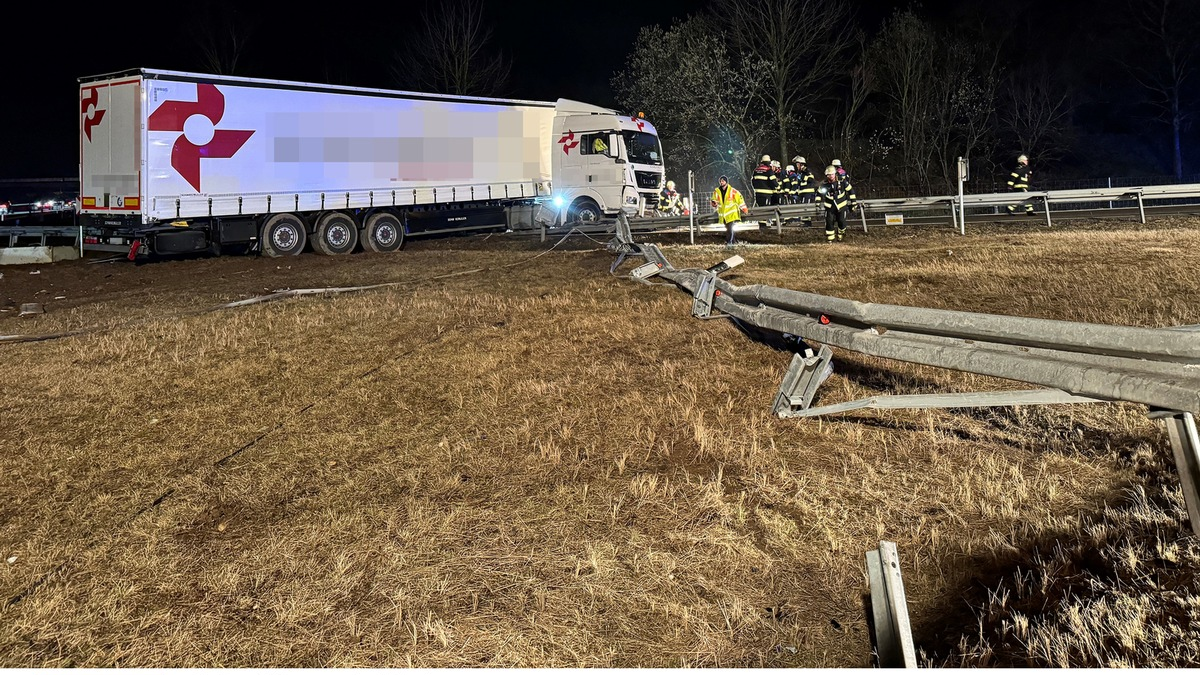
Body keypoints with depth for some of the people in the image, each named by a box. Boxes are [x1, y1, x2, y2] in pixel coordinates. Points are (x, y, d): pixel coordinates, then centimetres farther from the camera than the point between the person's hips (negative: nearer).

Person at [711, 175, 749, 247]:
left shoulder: (732, 191, -9)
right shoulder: (717, 191, 1)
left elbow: (739, 198, -1)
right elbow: (714, 201, 12)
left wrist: (744, 209, 1)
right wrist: (714, 204, -14)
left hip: (731, 213, -5)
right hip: (723, 213, 5)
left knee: (730, 227, -18)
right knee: (727, 228, 13)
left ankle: (730, 241, -15)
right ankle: (734, 241, 28)